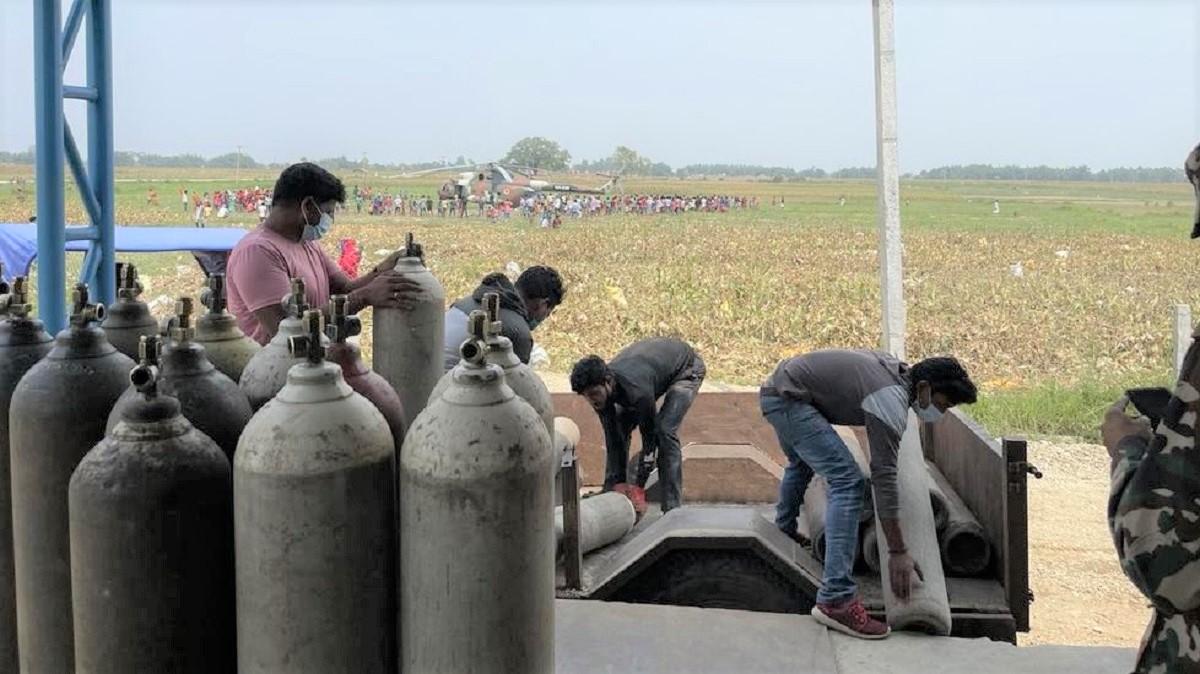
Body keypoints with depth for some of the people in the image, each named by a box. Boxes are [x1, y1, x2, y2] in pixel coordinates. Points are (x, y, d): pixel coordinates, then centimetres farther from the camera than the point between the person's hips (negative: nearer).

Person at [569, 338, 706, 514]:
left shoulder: (637, 390, -43)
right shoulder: (599, 389, -23)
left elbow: (650, 436, -32)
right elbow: (612, 439, -15)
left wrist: (639, 486, -27)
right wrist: (618, 482, -19)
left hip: (686, 368, -7)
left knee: (664, 431, -24)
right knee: (618, 430, -3)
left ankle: (672, 509, -19)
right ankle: (610, 493, 9)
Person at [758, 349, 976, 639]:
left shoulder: (895, 368, 9)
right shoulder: (891, 402, -18)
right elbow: (884, 477, -21)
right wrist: (898, 553, -20)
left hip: (775, 388, 11)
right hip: (788, 399, -11)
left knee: (800, 463, 36)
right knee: (847, 482, -18)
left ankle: (784, 532, 58)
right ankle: (836, 600, -23)